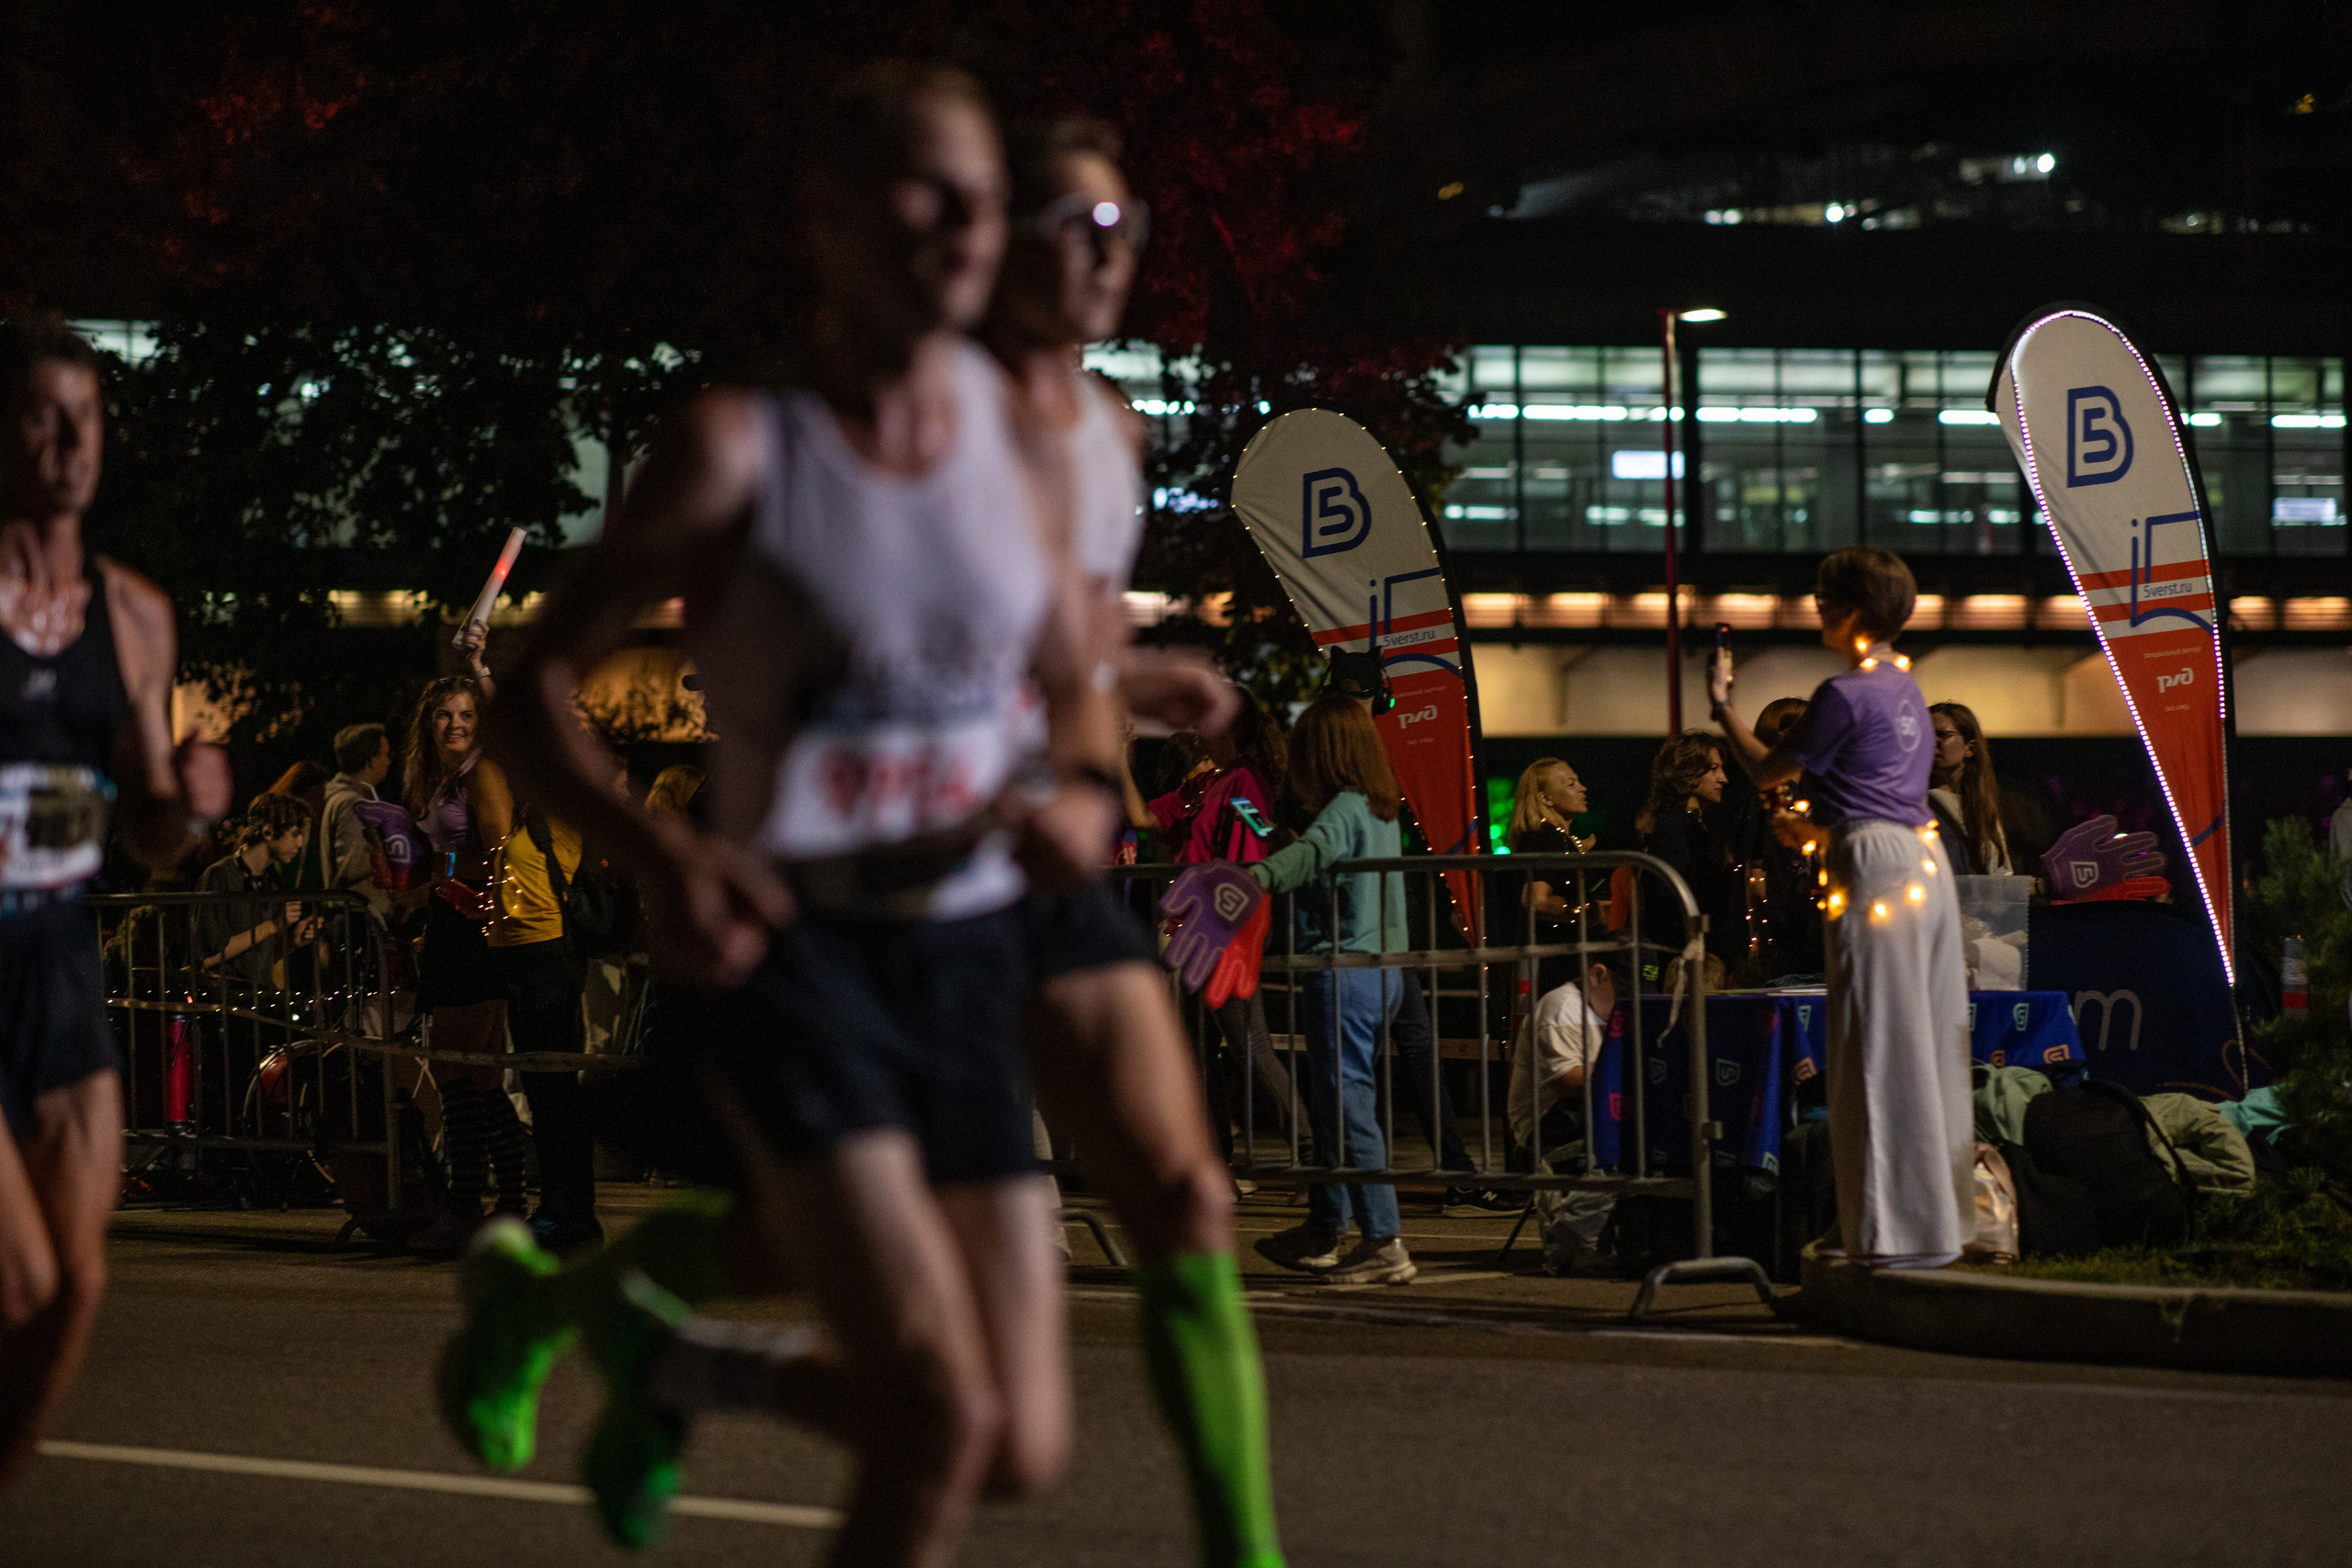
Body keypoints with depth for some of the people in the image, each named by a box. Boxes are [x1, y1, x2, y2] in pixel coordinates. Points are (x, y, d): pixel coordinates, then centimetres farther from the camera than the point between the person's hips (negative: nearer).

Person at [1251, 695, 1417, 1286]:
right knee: (1331, 1103, 19)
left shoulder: (1343, 811, -14)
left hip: (1344, 971, -9)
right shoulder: (1382, 810, 14)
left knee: (1348, 1104, -8)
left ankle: (1385, 1243, -10)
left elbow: (1313, 853, -36)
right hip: (1383, 967, 9)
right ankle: (1323, 1233, 28)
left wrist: (1260, 874, -53)